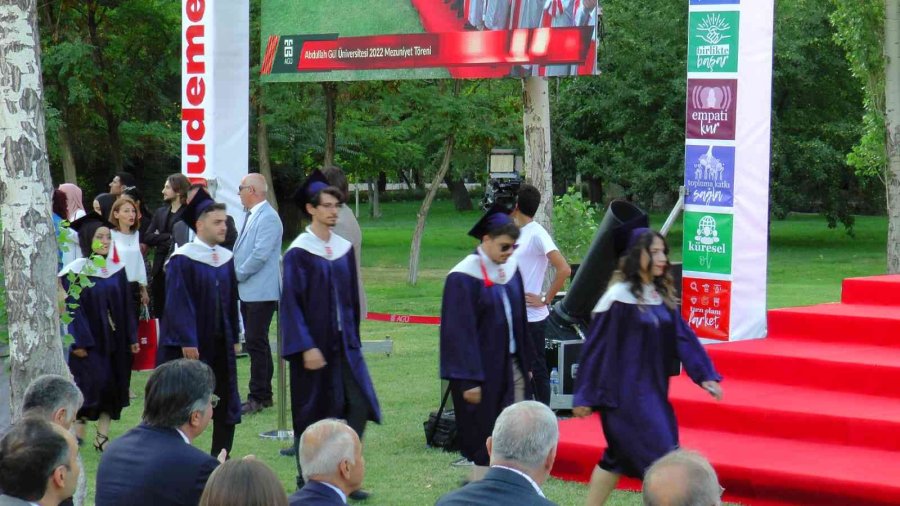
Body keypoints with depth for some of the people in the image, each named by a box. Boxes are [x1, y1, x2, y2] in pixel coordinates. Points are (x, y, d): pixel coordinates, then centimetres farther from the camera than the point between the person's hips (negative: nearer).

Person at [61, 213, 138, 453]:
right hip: (89, 341, -5)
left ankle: (102, 436, 11)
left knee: (114, 387, 4)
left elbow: (126, 307, 10)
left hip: (114, 341, 5)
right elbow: (73, 309, -12)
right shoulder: (75, 272, -9)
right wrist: (79, 342, -17)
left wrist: (132, 338, 7)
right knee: (93, 385, -9)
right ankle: (79, 431, 8)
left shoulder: (117, 269, 7)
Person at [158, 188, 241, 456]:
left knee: (225, 401, 6)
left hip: (220, 343, 6)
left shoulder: (226, 259, 9)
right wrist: (187, 342, -20)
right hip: (191, 344, -6)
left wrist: (234, 337, 13)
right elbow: (178, 303, -15)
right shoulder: (182, 260, -11)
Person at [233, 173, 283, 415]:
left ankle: (259, 397, -5)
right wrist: (236, 274, 9)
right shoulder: (251, 216, 15)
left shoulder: (268, 218, -15)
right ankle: (263, 394, 21)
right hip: (248, 291, 10)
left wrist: (238, 274, -13)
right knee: (255, 342, 14)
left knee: (256, 342, -9)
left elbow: (260, 254, -22)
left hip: (261, 292, -10)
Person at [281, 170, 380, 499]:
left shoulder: (344, 248, 8)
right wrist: (306, 347, -19)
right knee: (312, 412, 3)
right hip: (313, 344, -5)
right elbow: (291, 303, -12)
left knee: (358, 404, -5)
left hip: (343, 342, 5)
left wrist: (352, 337, 14)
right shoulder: (298, 253, -9)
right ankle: (308, 481, 15)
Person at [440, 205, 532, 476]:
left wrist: (526, 362, 14)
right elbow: (460, 331, -16)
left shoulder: (510, 270, 7)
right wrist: (469, 380, -19)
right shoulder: (463, 278, -14)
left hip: (512, 365, 7)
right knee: (483, 436, 0)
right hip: (481, 371, -7)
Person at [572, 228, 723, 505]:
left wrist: (705, 375, -4)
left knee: (620, 457, 14)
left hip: (653, 389, 8)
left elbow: (683, 336, 7)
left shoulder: (661, 296, 7)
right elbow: (596, 347, -11)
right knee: (660, 457, -9)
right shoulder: (619, 297, -14)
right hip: (626, 391, -8)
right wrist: (585, 396, -10)